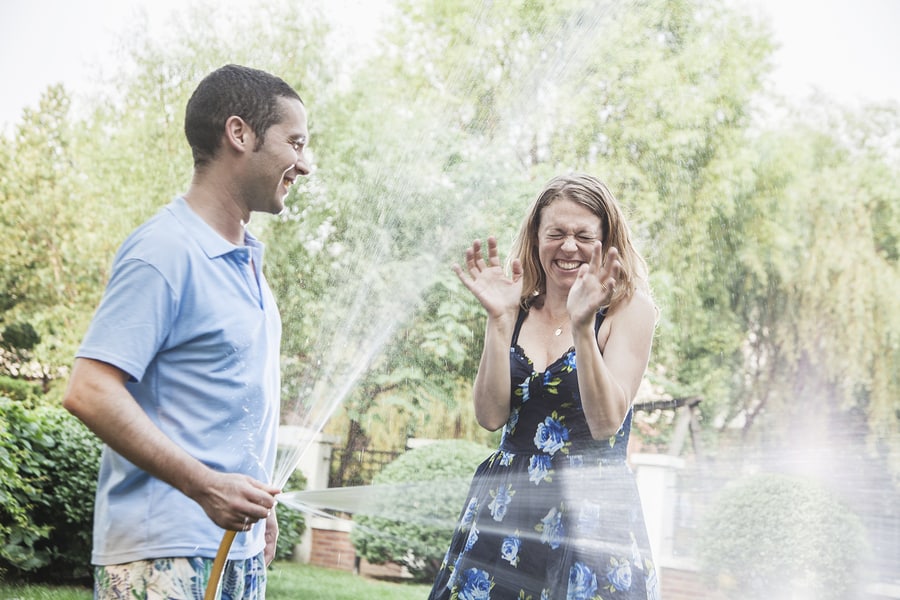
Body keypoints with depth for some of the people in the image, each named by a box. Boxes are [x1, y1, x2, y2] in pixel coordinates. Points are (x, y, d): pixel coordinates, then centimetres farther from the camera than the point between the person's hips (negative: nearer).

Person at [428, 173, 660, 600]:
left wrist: (582, 326, -24)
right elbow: (491, 416, -6)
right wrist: (498, 319, -14)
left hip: (592, 512, -3)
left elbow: (606, 422, -15)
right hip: (504, 507, 3)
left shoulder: (629, 309, -5)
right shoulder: (518, 310, 5)